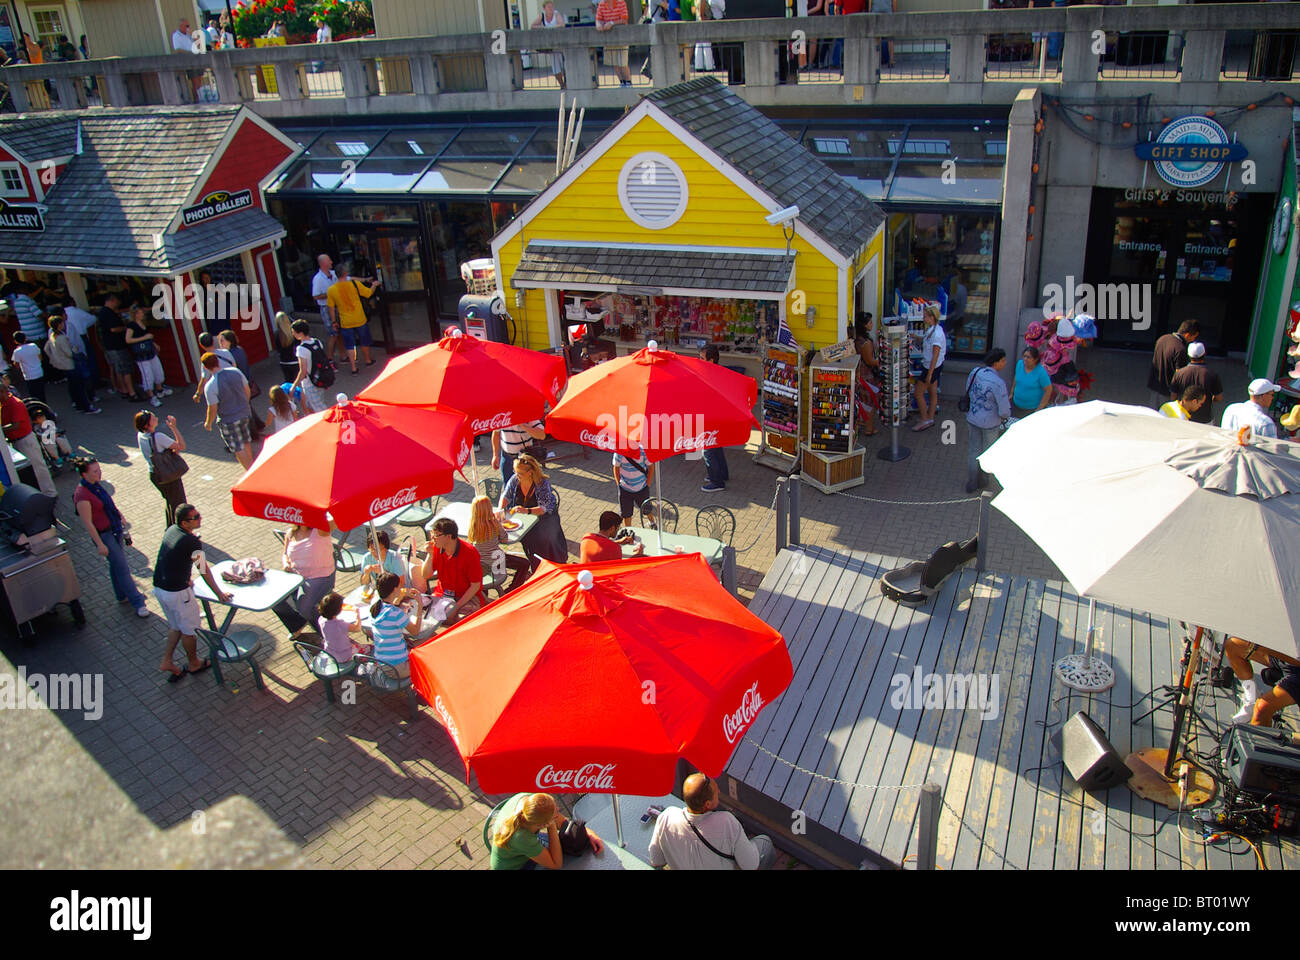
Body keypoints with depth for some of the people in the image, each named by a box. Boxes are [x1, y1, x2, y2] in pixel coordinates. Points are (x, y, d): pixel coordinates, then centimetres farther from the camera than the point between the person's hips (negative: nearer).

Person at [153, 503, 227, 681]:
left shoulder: (171, 530, 2)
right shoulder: (193, 542, -22)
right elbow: (205, 571, -13)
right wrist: (219, 593, -2)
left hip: (159, 588, 8)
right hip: (177, 593, -8)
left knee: (176, 626, 26)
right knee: (189, 629, 14)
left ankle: (166, 661, 28)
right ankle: (193, 664, 32)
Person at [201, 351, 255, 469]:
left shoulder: (210, 387, -22)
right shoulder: (235, 372, -8)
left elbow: (213, 409, -17)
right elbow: (247, 391, 3)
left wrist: (208, 423, 1)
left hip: (228, 420, -6)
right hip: (244, 413, 6)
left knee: (238, 449, 5)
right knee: (246, 441, 25)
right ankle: (251, 463, 42)